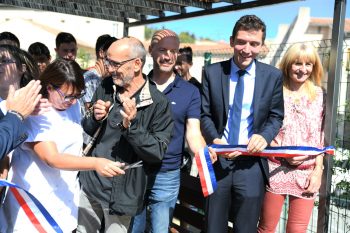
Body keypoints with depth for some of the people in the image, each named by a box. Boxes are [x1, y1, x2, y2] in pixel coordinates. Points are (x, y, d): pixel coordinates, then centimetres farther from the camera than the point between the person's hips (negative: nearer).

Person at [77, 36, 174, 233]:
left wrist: (132, 125, -30)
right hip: (89, 184, 5)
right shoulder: (105, 88, 0)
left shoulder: (158, 103, -16)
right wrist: (95, 119, -14)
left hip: (121, 193, -4)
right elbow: (85, 130, 9)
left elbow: (157, 153, -17)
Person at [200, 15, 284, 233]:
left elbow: (276, 116, 6)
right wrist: (215, 139, -16)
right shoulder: (212, 72, 1)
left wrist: (264, 135, -15)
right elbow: (205, 114, 3)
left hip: (252, 162, 0)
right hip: (218, 159, 1)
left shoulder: (273, 76, 1)